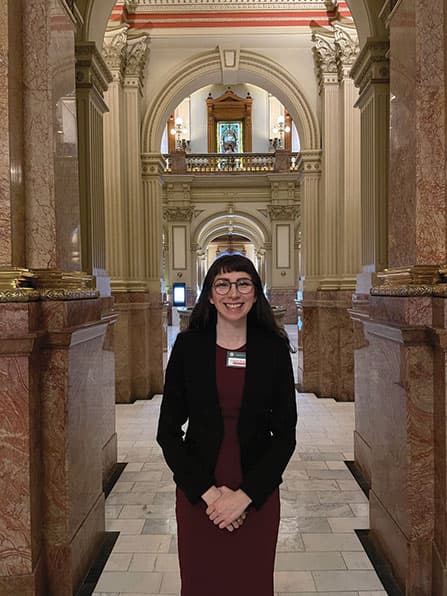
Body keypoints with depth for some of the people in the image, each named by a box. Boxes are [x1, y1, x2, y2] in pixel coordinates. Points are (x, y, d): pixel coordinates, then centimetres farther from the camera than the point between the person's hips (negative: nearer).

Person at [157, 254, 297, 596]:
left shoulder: (274, 349, -5)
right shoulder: (188, 346, -5)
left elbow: (285, 434, -3)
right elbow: (168, 431, -4)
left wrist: (245, 496, -10)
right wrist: (208, 492, -10)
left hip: (258, 496, 0)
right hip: (197, 494, 0)